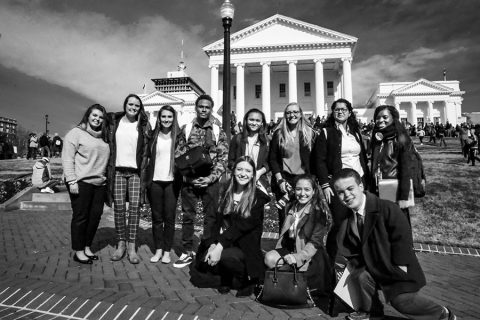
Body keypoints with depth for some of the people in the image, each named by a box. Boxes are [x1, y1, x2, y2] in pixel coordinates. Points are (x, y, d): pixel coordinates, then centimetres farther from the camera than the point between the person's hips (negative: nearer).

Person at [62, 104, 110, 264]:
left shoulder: (103, 137, 17)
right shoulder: (76, 133, -2)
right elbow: (67, 158, -8)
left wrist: (106, 178, 11)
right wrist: (71, 180, -15)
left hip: (99, 183, 6)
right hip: (81, 182, -6)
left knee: (95, 216, 9)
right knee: (80, 217, 2)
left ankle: (87, 247, 24)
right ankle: (78, 251, 14)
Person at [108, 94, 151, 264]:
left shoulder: (143, 125, 5)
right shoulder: (114, 122, 8)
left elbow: (147, 150, 4)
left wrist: (144, 172, -2)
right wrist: (108, 169, 4)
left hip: (135, 171, -1)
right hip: (117, 170, 1)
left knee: (135, 207, -3)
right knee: (119, 207, 3)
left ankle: (132, 246, 5)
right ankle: (121, 243, 16)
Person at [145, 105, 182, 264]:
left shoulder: (178, 135, 1)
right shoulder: (153, 135, 6)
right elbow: (147, 157, 9)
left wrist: (181, 178, -7)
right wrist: (146, 179, 2)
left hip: (172, 181, -2)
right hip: (155, 181, 2)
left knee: (169, 217, 3)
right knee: (156, 217, 9)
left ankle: (167, 251, 15)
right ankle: (158, 250, 21)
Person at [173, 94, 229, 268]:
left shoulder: (218, 132, 3)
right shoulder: (186, 129, 6)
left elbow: (223, 158, -1)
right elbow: (178, 154, 6)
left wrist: (210, 178, -12)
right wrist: (187, 174, -8)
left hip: (210, 181, -1)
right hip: (189, 180, 1)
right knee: (187, 216, 8)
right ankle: (187, 252, 21)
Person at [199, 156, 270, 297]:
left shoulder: (258, 198, -6)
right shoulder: (225, 192, 5)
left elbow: (241, 225, -17)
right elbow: (212, 218, -2)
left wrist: (220, 245, -26)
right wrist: (212, 244, -18)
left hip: (245, 247, -4)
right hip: (222, 241, 4)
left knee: (225, 256, -31)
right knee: (207, 257, -24)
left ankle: (249, 280, 1)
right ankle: (226, 278, 10)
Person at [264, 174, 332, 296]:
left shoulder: (319, 211, -8)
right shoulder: (291, 207, 10)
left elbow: (316, 242, -14)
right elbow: (284, 234, 14)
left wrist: (298, 257, -28)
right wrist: (277, 253, -1)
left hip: (312, 256, -5)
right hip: (291, 250, 6)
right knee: (269, 258, -22)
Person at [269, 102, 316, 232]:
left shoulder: (310, 134, 6)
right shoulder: (278, 134, 5)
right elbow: (272, 159, 2)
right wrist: (279, 180, -7)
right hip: (284, 180, 0)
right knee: (284, 217, 3)